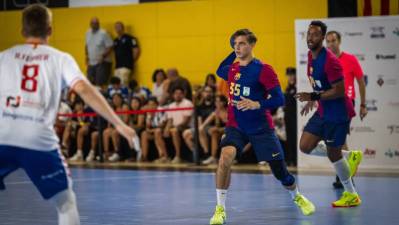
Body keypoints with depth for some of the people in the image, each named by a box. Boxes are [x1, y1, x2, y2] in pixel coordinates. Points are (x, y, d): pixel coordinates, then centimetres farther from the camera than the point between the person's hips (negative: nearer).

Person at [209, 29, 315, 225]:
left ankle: (296, 196, 38)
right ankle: (220, 208, -18)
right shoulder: (231, 69, 5)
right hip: (236, 126, 3)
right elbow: (219, 71, 30)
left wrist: (257, 104, -31)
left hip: (261, 128, -3)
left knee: (279, 170, 4)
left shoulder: (263, 70, -11)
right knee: (226, 157, -27)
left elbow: (279, 99, -15)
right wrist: (234, 54, 16)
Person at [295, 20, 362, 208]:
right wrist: (312, 100, 19)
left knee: (333, 153, 0)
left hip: (338, 113, -9)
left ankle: (351, 195, 18)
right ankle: (350, 157, 19)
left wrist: (314, 96, -25)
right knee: (305, 146, 3)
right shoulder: (311, 55, 5)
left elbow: (339, 91, -25)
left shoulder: (330, 60, -23)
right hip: (323, 111, 9)